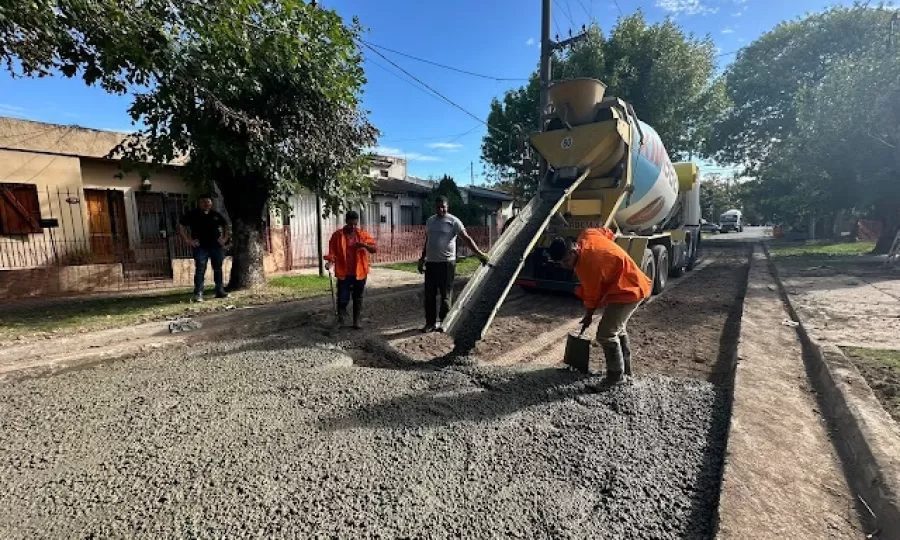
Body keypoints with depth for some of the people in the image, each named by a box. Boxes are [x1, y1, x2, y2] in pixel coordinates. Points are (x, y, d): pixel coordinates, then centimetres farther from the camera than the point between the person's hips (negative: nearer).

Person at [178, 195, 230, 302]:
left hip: (216, 246, 4)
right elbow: (180, 226, 0)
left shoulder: (216, 215, 13)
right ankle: (198, 294, -6)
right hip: (200, 247, -3)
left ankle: (220, 291, 18)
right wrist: (187, 240, -6)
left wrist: (225, 239, 12)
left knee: (218, 269, 9)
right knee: (200, 270, -7)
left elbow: (227, 226, 23)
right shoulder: (192, 215, 2)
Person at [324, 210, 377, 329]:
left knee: (358, 298, 10)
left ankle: (356, 321, 24)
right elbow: (332, 251, 1)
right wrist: (330, 261, -18)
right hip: (343, 272, -1)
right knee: (343, 298, 0)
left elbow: (375, 249, -5)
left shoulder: (363, 234, 0)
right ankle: (341, 317, 27)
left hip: (359, 272, 1)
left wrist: (364, 245, -24)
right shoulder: (337, 235, -2)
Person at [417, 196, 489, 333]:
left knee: (446, 295, 4)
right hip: (430, 263, 6)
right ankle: (430, 323, 20)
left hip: (446, 262, -6)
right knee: (429, 295, 9)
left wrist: (479, 253, -22)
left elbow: (467, 238, -13)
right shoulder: (430, 221, 12)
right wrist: (422, 258, 21)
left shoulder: (453, 221, -7)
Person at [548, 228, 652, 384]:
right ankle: (625, 369, 34)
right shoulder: (586, 235, -3)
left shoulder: (586, 265, -27)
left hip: (627, 291, -11)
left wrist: (588, 316, 3)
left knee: (606, 334, -8)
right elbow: (609, 233, 17)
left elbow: (592, 294, -13)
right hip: (633, 285, 11)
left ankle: (616, 376, 6)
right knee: (618, 328, 21)